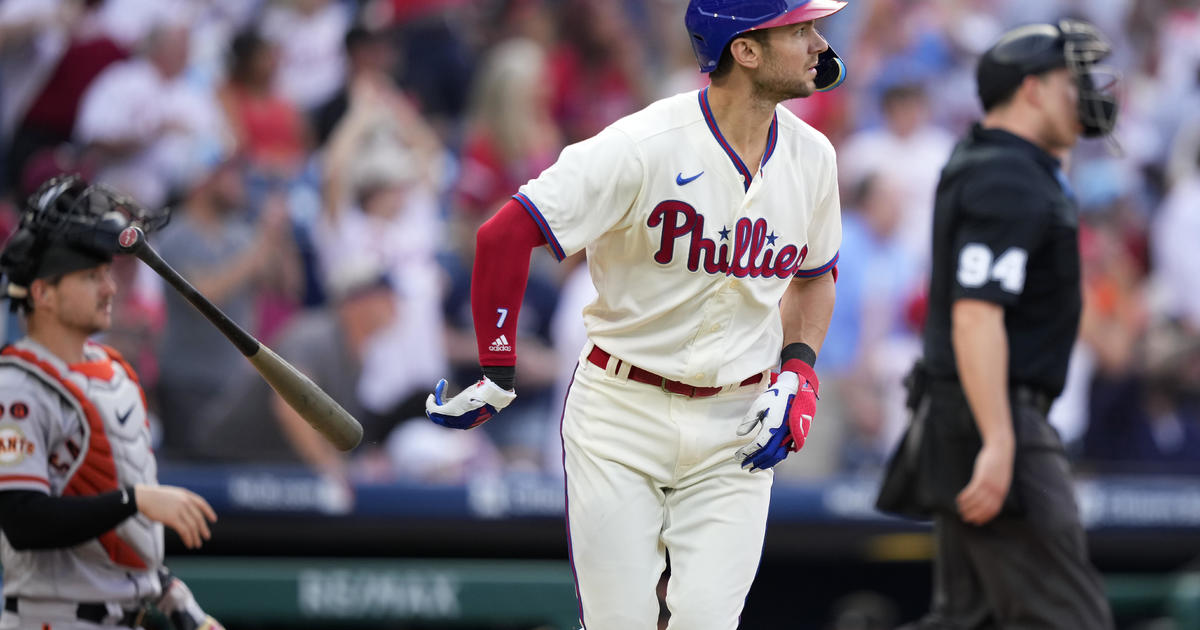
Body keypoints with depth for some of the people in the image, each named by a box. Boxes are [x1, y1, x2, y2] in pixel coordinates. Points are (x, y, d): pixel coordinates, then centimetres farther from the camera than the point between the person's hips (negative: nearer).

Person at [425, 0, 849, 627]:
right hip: (621, 414, -4)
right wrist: (497, 376, -17)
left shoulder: (810, 157, 1)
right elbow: (504, 235, -19)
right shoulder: (642, 148, -19)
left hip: (736, 427, 4)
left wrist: (798, 371, 3)